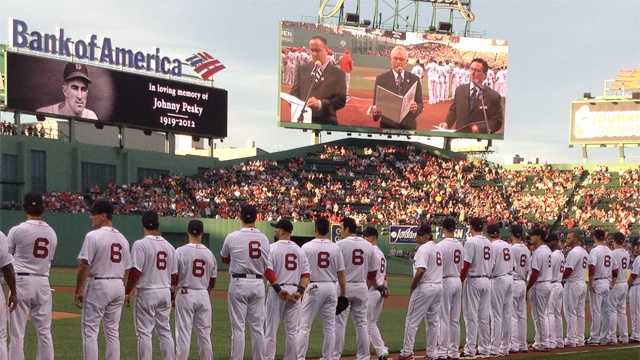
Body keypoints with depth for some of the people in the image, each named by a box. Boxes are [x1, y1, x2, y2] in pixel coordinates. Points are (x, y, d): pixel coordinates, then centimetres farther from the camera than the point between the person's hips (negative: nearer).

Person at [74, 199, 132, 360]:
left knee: (90, 331, -1)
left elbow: (84, 265, -15)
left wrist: (78, 291, -9)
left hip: (98, 285, -7)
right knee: (113, 332, 11)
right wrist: (123, 292, 19)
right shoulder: (122, 238, 10)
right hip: (118, 286, 7)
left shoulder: (93, 236, -12)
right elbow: (126, 269, 12)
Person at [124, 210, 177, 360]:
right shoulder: (169, 246, 7)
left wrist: (127, 292, -7)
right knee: (165, 331, 12)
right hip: (165, 293, 6)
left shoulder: (140, 244, -12)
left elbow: (135, 272, -17)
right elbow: (174, 275, 10)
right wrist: (172, 296, 20)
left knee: (144, 332, -1)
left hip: (146, 293, -6)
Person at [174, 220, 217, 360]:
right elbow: (213, 281, 9)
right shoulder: (209, 253, 3)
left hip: (185, 294, -3)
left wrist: (173, 295, 4)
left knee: (183, 333, -1)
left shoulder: (180, 251, -9)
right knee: (204, 333, 10)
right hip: (204, 295, 3)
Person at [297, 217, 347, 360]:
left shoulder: (307, 247, -7)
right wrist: (343, 294, 10)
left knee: (305, 325, 0)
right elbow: (341, 274, 2)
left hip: (313, 287, -3)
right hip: (331, 288, 3)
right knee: (330, 326, 9)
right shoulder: (336, 248, 1)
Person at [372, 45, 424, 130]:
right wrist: (375, 110, -21)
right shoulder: (381, 78, 3)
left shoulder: (415, 79, 6)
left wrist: (416, 107, -18)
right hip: (387, 126, -1)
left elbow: (420, 104, 5)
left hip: (409, 127, 1)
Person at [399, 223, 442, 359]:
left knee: (412, 320, -1)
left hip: (425, 287, -9)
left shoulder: (423, 249, -14)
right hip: (439, 287, 9)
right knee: (434, 321, 11)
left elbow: (420, 271, -23)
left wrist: (412, 288, -12)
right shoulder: (437, 248, 14)